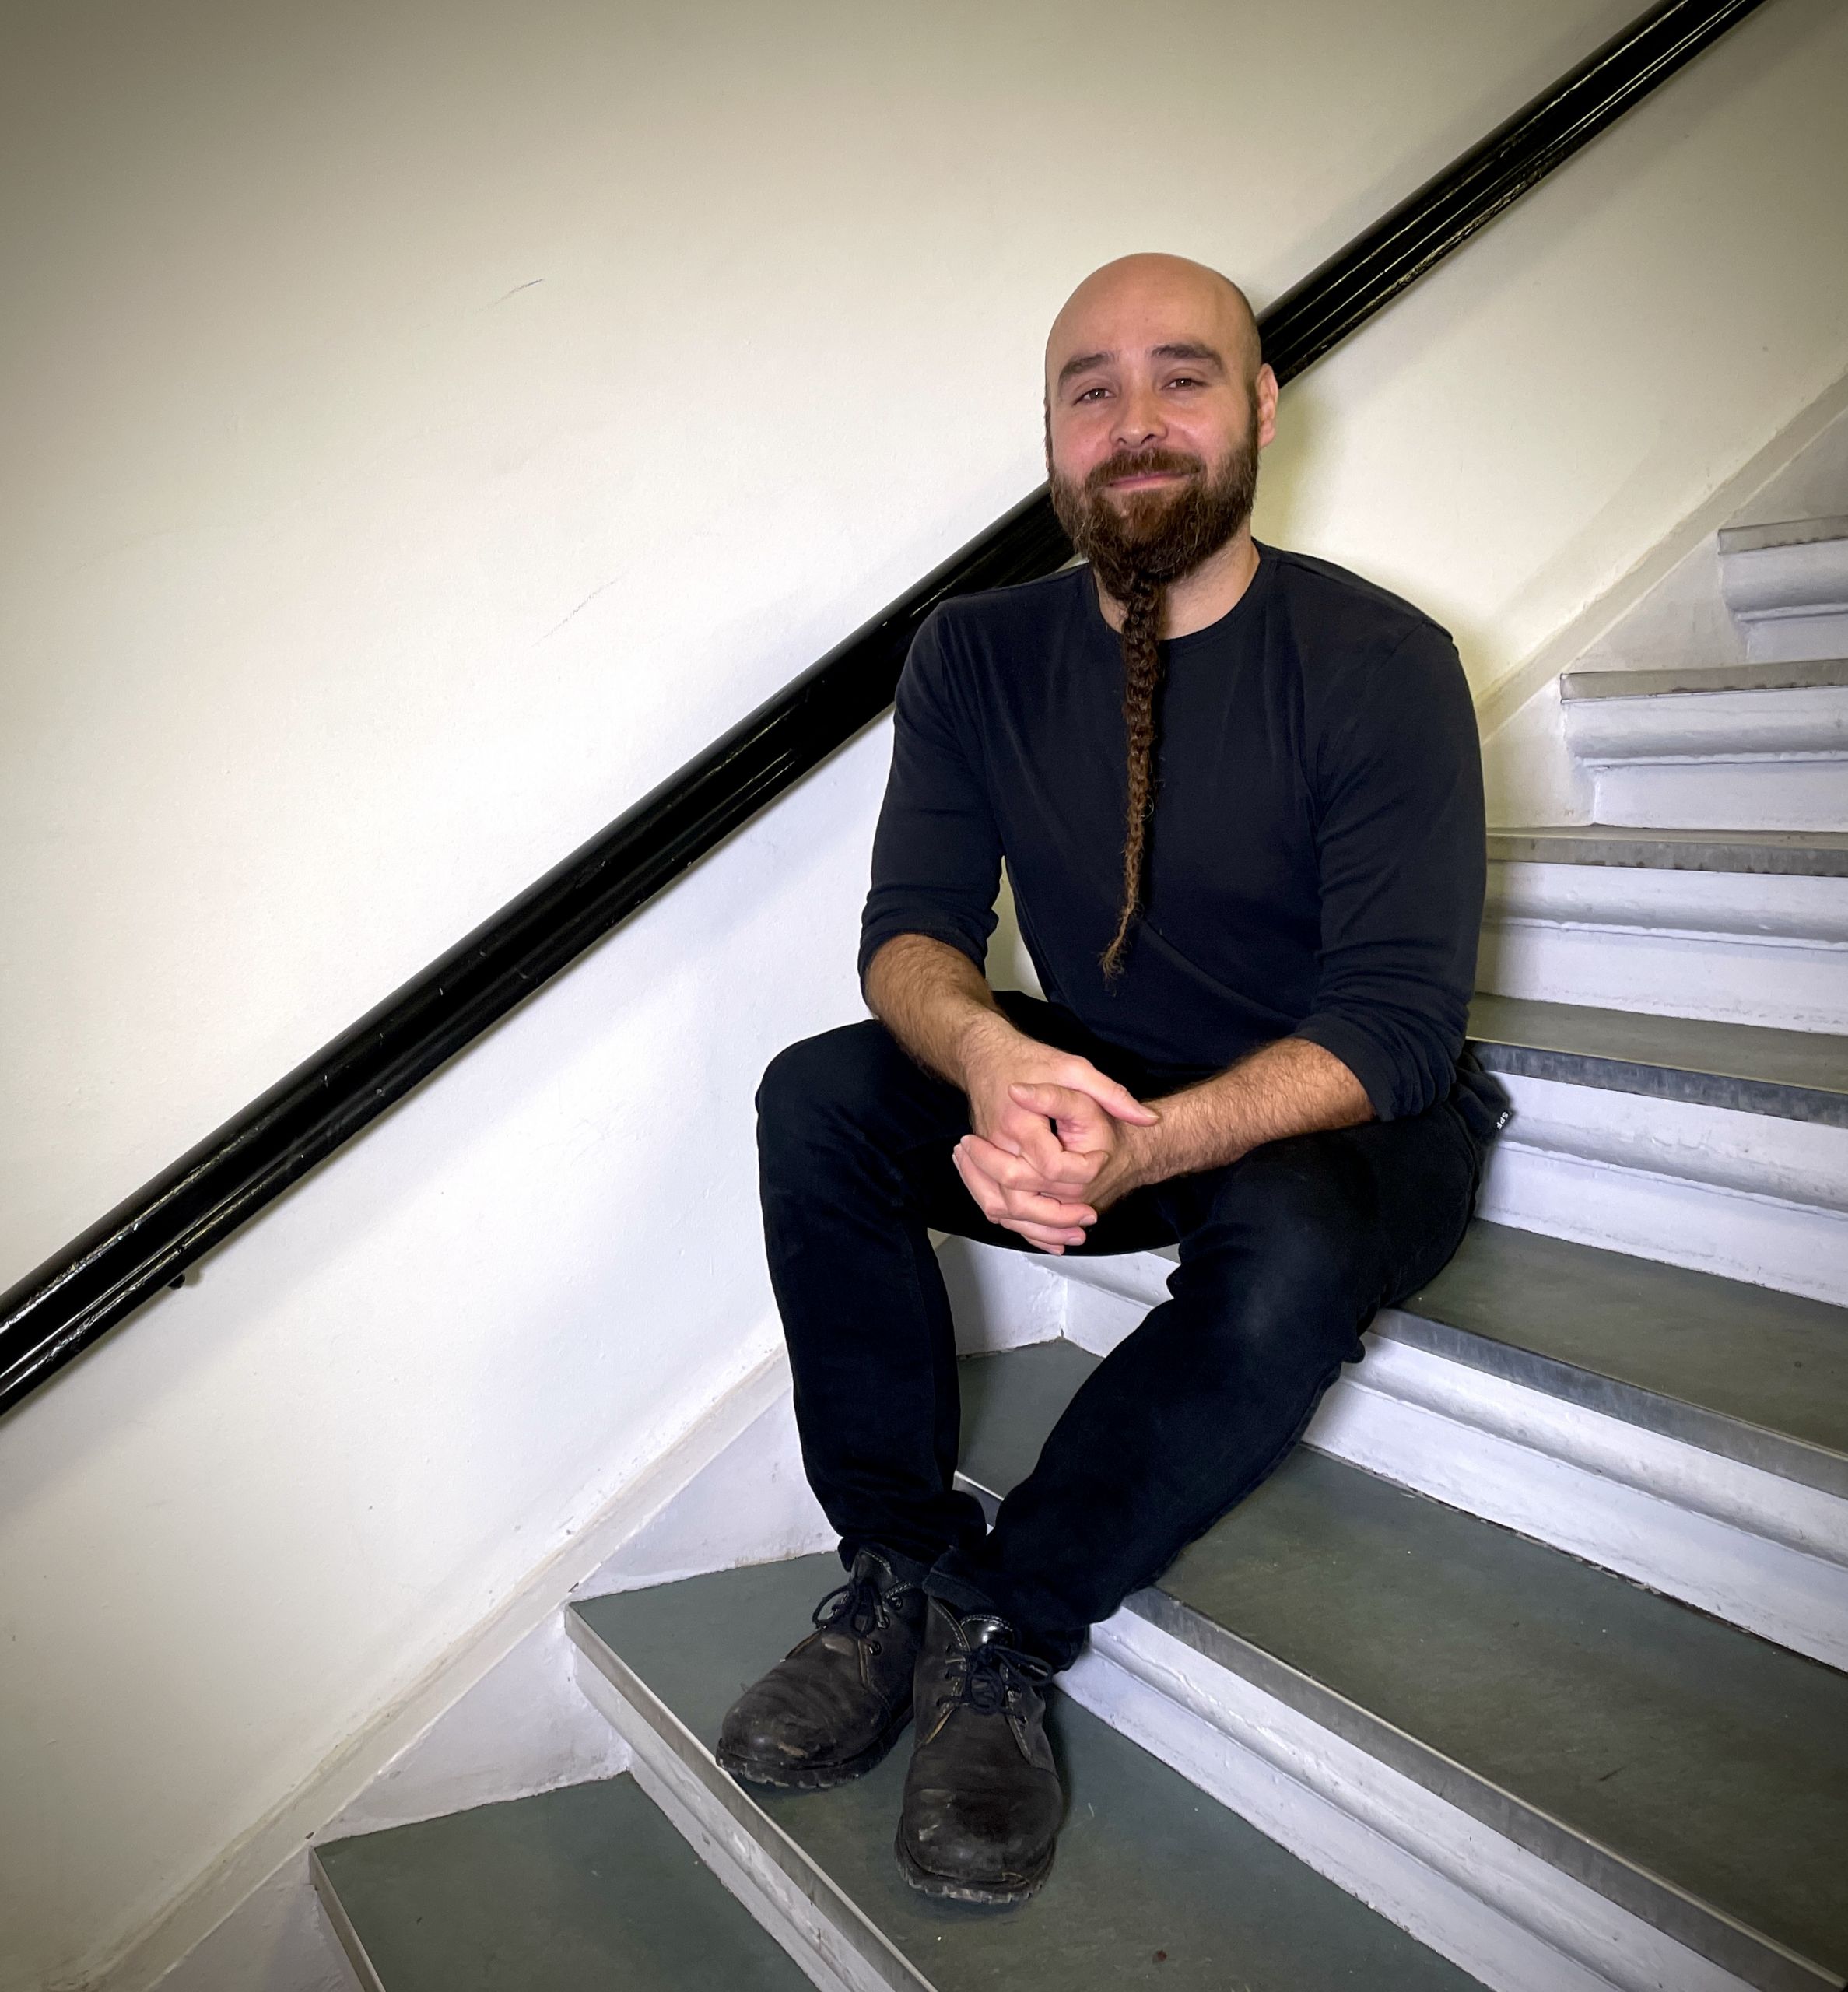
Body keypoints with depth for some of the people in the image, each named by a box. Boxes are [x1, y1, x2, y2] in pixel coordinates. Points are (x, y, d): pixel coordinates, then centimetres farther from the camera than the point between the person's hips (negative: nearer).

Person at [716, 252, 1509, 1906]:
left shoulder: (1379, 664, -17)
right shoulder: (978, 658, -3)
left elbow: (1391, 1025, -24)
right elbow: (912, 926, -9)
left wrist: (1142, 1148, -41)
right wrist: (990, 1051, -35)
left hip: (1343, 1124, -3)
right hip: (1090, 1087, 4)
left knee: (1293, 1246, -36)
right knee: (816, 1101, -18)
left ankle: (1007, 1631, -17)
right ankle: (898, 1571, -10)